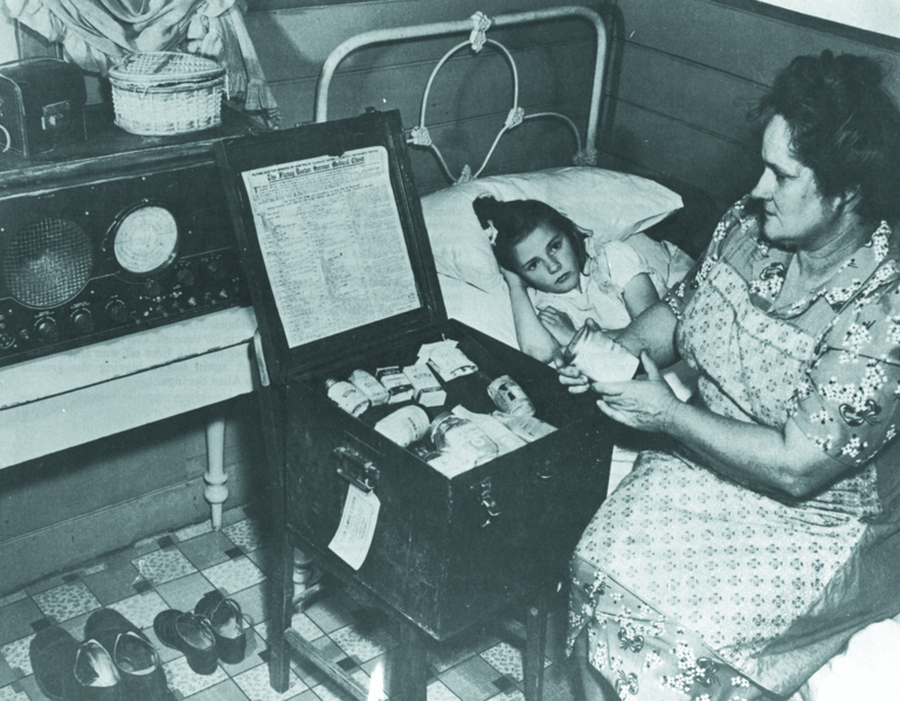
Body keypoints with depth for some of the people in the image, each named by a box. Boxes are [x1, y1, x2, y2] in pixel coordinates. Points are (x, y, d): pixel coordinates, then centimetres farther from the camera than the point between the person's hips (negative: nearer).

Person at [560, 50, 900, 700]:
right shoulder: (749, 225, -4)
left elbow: (797, 468, -26)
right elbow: (678, 309, 13)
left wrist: (669, 414, -20)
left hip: (819, 519, -6)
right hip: (706, 460, 6)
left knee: (678, 634, -22)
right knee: (600, 563, -16)